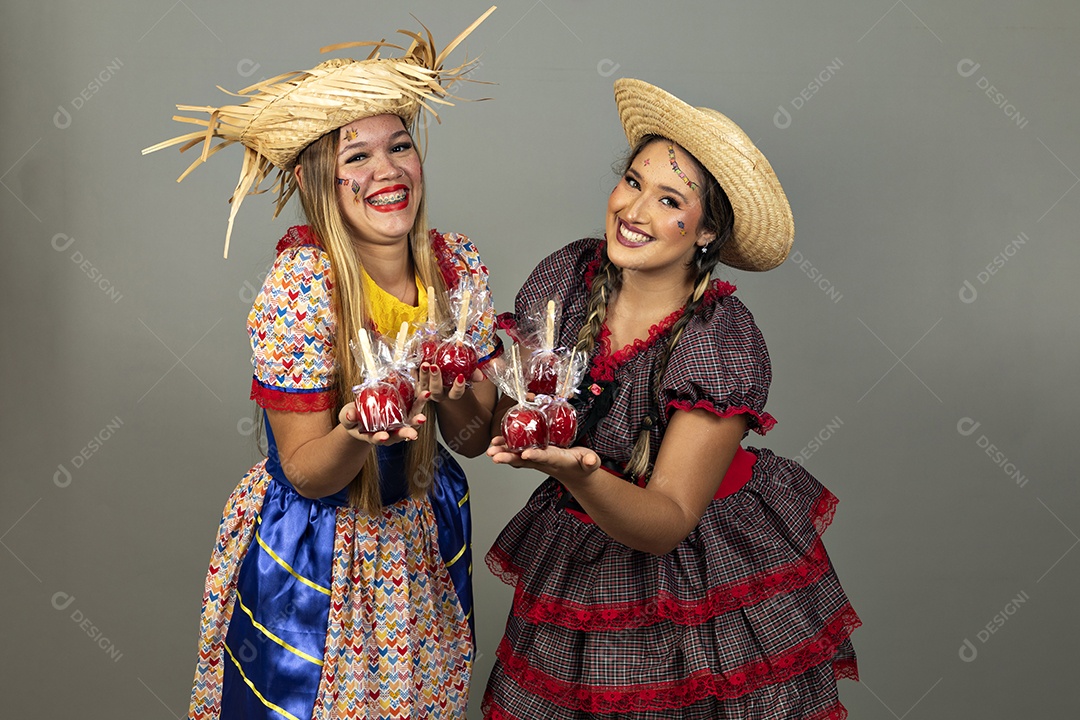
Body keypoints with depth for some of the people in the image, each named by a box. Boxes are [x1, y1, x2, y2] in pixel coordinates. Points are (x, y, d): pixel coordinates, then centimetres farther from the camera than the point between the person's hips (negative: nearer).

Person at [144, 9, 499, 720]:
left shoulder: (458, 265, -12)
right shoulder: (299, 288, -25)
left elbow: (475, 438, -4)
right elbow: (307, 474, -19)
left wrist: (451, 397, -26)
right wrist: (358, 430, -39)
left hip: (425, 540, 4)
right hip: (311, 554, -4)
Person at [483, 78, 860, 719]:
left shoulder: (723, 342, -24)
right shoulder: (569, 276, -11)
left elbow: (667, 524, -24)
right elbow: (507, 415, 3)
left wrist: (577, 473, -40)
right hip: (579, 559, 4)